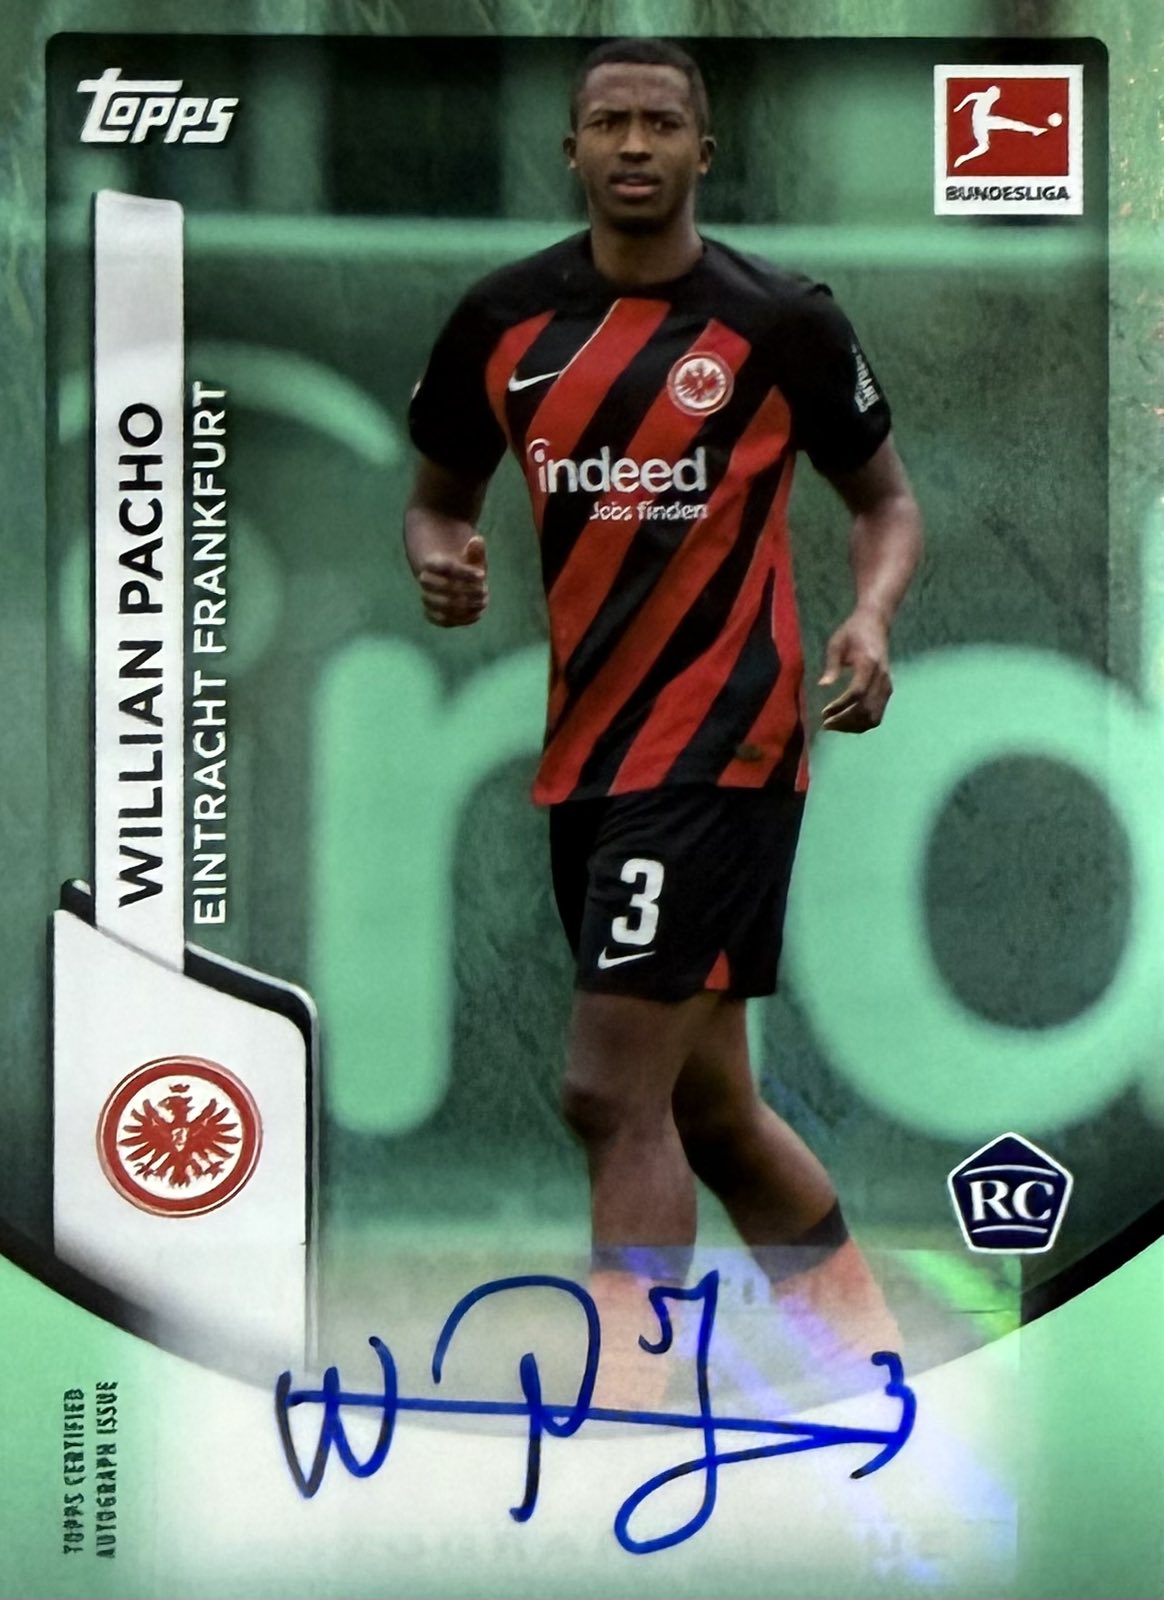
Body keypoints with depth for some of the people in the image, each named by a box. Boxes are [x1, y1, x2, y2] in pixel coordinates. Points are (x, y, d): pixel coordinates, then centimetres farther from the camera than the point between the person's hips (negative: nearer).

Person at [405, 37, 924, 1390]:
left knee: (613, 1094, -12)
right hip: (585, 746, 6)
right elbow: (437, 495, 16)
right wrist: (440, 563, -7)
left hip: (722, 739, -6)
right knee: (705, 1102, 16)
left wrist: (871, 619, -15)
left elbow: (885, 497, 5)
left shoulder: (782, 322, -6)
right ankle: (877, 1360, 35)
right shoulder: (504, 318, 5)